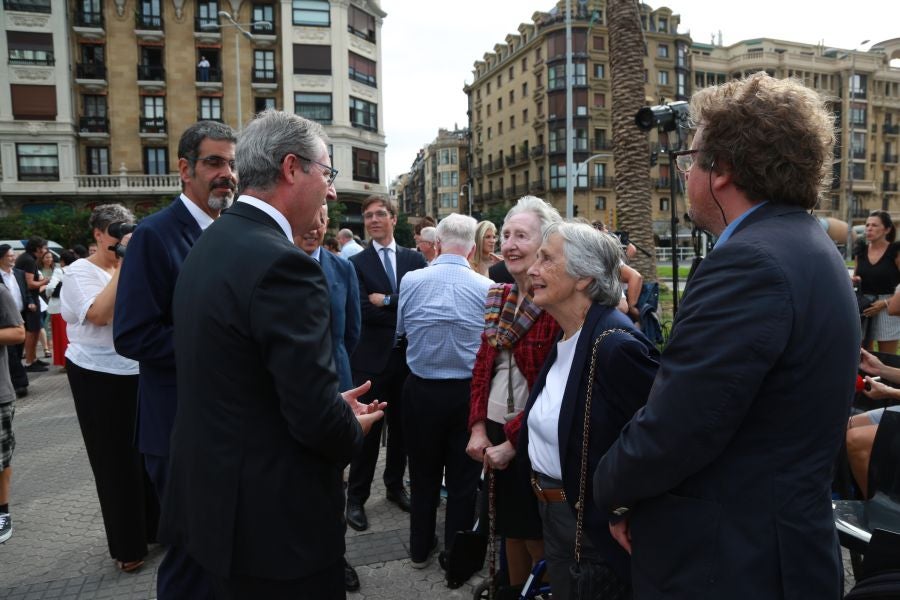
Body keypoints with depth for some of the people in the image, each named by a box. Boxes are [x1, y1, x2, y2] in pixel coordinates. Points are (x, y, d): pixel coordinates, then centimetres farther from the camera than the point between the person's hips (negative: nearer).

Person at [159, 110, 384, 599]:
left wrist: (333, 408, 9)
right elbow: (315, 417, -25)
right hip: (273, 517, -9)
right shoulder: (282, 264, -25)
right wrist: (351, 430, -3)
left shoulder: (210, 244, 5)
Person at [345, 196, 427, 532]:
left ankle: (395, 486, 33)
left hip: (407, 356, 3)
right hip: (371, 358, -3)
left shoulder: (414, 259, 6)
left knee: (401, 427, 15)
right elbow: (363, 309, -14)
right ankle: (356, 498, 19)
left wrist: (386, 301, -15)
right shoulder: (356, 263, -3)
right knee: (366, 430, 5)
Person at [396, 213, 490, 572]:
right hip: (468, 392, -1)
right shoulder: (486, 288, -13)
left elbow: (401, 330, 4)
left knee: (423, 473, 18)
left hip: (421, 390, 1)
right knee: (464, 476, 15)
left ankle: (420, 549, 33)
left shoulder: (411, 280, -11)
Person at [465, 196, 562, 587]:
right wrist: (478, 427, -1)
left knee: (538, 538, 11)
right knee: (510, 529, 22)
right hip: (494, 431, 7)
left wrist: (512, 441, -16)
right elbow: (482, 366, 8)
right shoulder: (498, 297, 6)